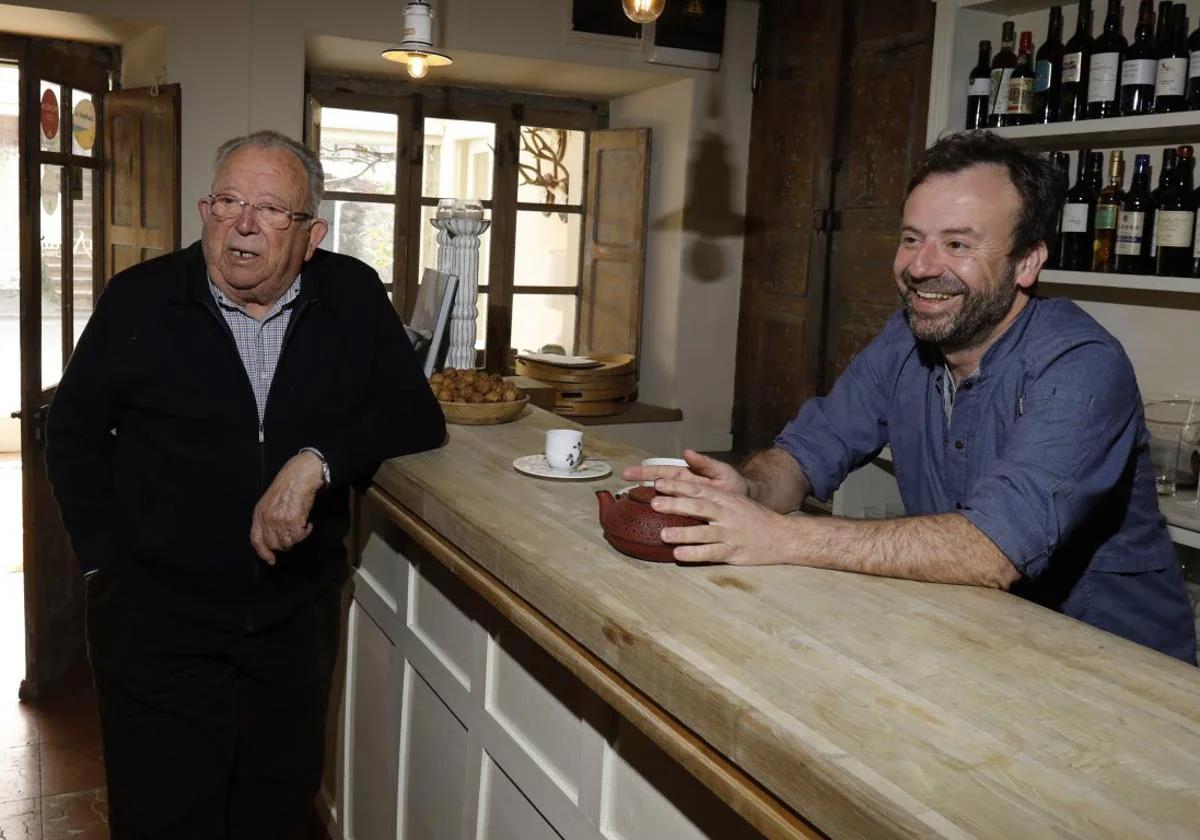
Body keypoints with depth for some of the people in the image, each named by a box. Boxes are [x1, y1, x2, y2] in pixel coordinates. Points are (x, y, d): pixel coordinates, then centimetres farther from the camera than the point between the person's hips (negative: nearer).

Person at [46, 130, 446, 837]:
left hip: (300, 614, 2)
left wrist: (317, 461, -23)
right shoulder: (140, 300, -5)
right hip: (155, 620, -1)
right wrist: (104, 559, -2)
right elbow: (75, 431, 5)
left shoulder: (355, 298, -3)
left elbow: (417, 418, -7)